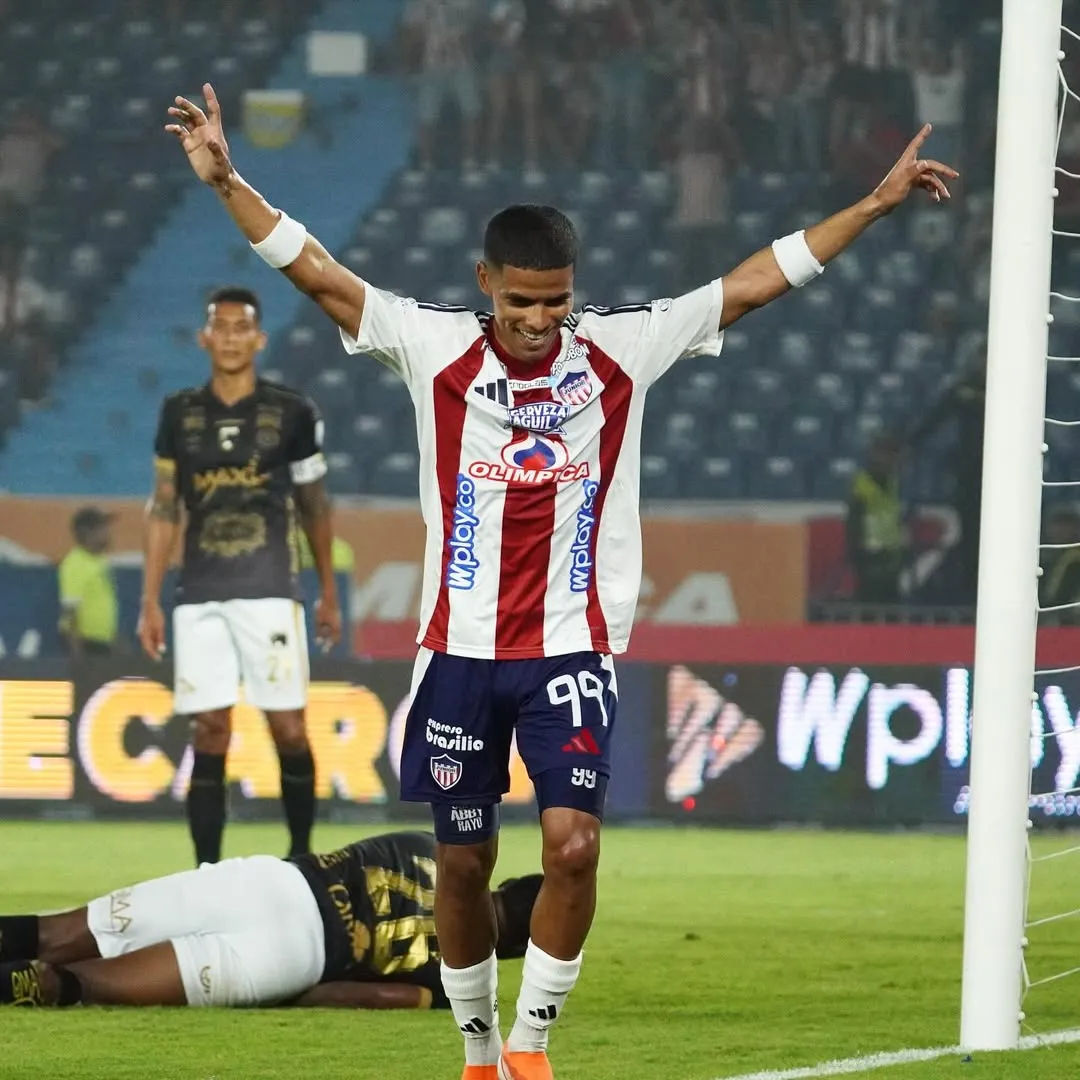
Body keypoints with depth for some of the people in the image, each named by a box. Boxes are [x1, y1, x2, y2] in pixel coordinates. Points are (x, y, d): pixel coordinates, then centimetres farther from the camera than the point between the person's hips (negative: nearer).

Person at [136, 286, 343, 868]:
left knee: (288, 729, -5)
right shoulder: (179, 413, 8)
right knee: (209, 734, -1)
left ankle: (301, 857, 8)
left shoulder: (292, 412, 3)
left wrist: (328, 593, 13)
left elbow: (314, 506, 11)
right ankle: (206, 870, 2)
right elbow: (162, 509, 11)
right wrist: (150, 600, 7)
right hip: (199, 597, 2)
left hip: (269, 593, -2)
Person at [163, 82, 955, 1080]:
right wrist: (227, 183, -11)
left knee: (572, 844, -16)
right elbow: (316, 269, -3)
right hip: (461, 649, 1)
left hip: (572, 651, -1)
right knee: (463, 863, 7)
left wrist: (875, 204, 2)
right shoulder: (434, 349, -2)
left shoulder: (622, 351, -1)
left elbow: (758, 279, 2)